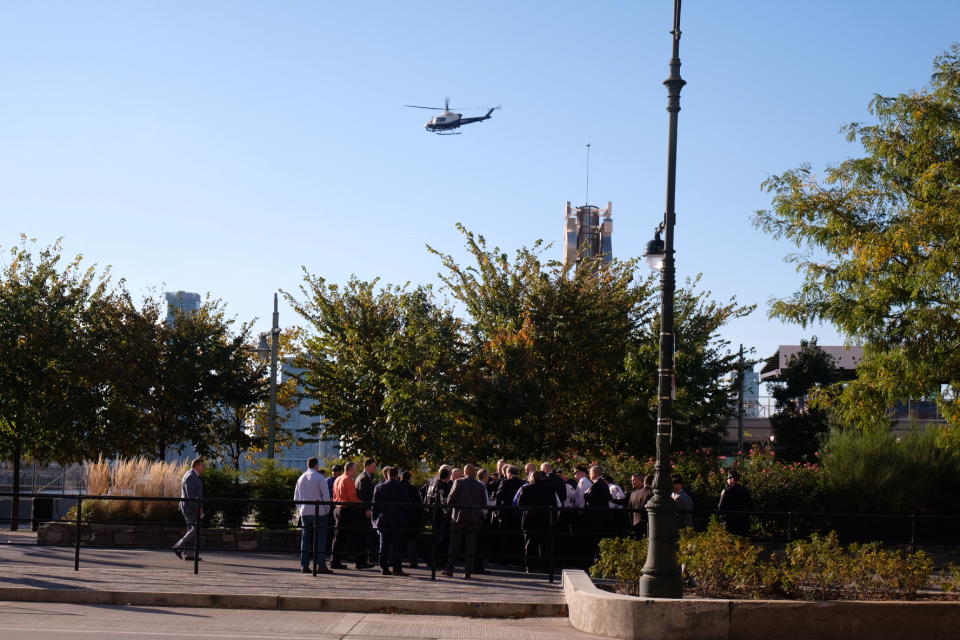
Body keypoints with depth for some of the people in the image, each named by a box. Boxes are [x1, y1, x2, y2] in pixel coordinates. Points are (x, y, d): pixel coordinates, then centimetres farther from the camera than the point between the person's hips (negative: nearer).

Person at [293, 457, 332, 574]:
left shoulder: (301, 478, 11)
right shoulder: (320, 477, -6)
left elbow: (296, 497, 15)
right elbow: (326, 496, -10)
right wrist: (327, 510, 1)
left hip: (304, 513, 5)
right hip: (319, 512, -5)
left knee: (305, 539, 7)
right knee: (320, 539, -3)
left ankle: (304, 565, 4)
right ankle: (321, 565, -7)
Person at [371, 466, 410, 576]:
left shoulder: (379, 487, 2)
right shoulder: (402, 487, -5)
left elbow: (374, 505, 4)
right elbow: (407, 504, -4)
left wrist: (375, 520, 9)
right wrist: (407, 519, 4)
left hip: (383, 521, 3)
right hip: (399, 521, -3)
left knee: (384, 545, 8)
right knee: (397, 545, 0)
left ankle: (384, 568, 7)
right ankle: (396, 568, -5)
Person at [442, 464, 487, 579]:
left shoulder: (459, 482, -6)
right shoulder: (481, 486, 3)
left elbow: (450, 499, -6)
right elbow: (484, 504, 5)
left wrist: (451, 505, 13)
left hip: (459, 517, -2)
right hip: (474, 519, 2)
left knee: (454, 545, 6)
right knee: (470, 547, 4)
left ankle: (449, 570, 8)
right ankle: (467, 572, 1)